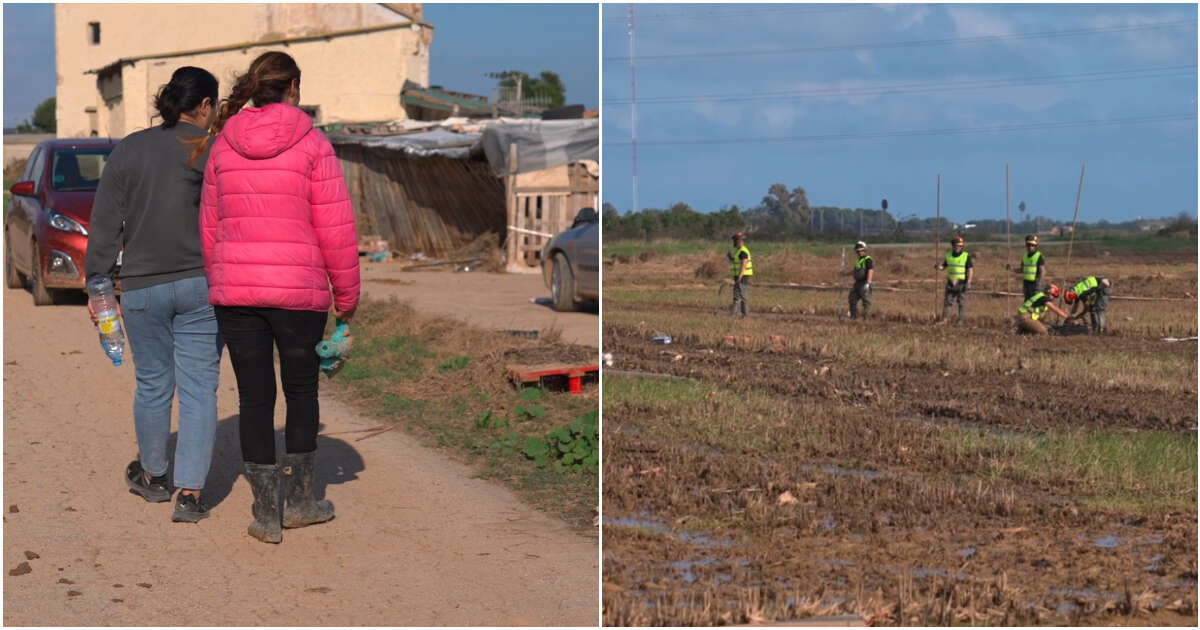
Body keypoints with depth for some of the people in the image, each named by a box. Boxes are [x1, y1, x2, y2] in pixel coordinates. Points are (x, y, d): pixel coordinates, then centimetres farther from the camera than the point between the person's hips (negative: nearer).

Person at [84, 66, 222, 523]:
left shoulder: (128, 150, 2)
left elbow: (105, 225, 3)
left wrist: (97, 283, 8)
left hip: (143, 289, 2)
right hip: (202, 287, -2)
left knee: (152, 384, 16)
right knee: (198, 388, 2)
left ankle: (152, 476, 33)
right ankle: (190, 493, -3)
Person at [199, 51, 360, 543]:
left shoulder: (223, 144, 4)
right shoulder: (311, 144, -6)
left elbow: (210, 226, 9)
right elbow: (336, 226, -8)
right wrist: (347, 293, 2)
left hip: (236, 291, 3)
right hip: (299, 291, -2)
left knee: (254, 397, 8)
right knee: (302, 390, 15)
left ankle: (266, 513, 12)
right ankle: (298, 500, 22)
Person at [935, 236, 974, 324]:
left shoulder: (966, 257, -8)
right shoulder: (949, 255, 6)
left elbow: (970, 270, -10)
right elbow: (944, 266, 15)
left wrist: (968, 283, -18)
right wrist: (939, 266, -9)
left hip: (962, 283, -4)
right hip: (951, 283, 5)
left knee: (962, 302, -1)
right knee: (947, 301, 2)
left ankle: (962, 320, 2)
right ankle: (944, 318, 3)